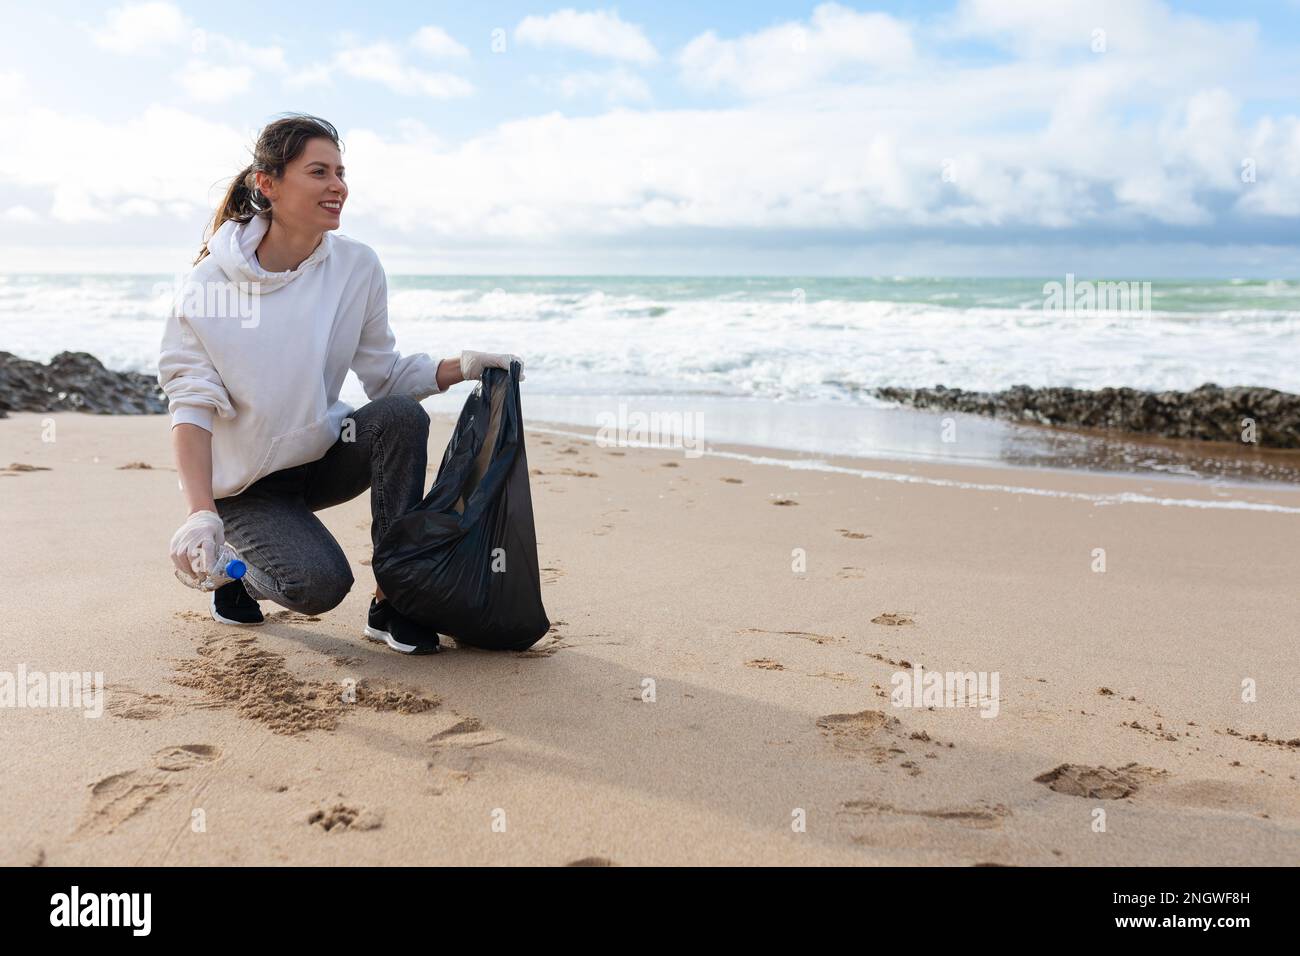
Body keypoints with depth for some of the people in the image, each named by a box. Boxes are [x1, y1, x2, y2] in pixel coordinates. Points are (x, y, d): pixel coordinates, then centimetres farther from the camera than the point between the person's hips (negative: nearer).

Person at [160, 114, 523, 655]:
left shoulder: (357, 267, -7)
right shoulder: (210, 285, -17)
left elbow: (384, 374, -2)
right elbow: (190, 406, -19)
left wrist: (460, 367, -19)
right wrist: (200, 512, -31)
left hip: (322, 455, 4)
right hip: (244, 482, -4)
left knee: (402, 417, -27)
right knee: (318, 586, -28)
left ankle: (391, 601, -17)